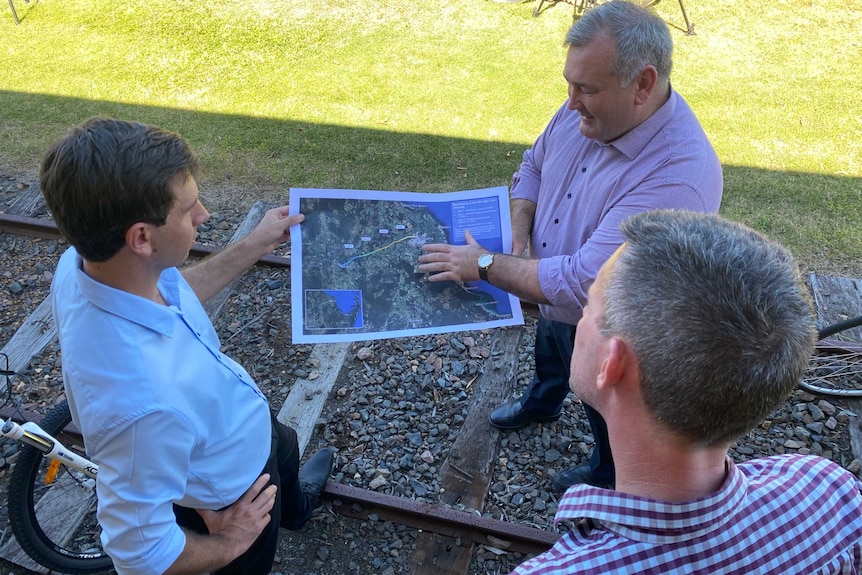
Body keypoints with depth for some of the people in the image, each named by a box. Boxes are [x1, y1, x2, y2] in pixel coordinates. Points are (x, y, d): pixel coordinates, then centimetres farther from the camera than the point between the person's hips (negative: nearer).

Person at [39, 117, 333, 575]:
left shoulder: (82, 263, -25)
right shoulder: (142, 401, -49)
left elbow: (172, 296, -2)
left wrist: (254, 246, 1)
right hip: (229, 496, -7)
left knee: (284, 445, 38)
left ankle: (296, 507, 72)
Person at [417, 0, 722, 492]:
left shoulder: (678, 176, -42)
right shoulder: (587, 110, -17)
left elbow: (584, 284, -41)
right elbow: (534, 167, 2)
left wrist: (486, 265, -32)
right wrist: (517, 242, -13)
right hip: (555, 304, 7)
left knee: (609, 416, 25)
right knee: (548, 357, 37)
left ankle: (607, 473, 57)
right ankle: (542, 403, 71)